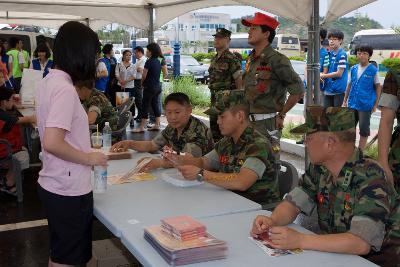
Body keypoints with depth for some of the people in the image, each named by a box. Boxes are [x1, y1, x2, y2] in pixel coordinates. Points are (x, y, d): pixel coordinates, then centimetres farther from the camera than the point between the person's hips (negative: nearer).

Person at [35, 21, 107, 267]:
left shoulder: (49, 81, 6)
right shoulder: (65, 89, -22)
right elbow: (52, 143, -29)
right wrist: (89, 158, -17)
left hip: (53, 184, 9)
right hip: (69, 190, -9)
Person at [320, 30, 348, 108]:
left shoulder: (342, 54, -11)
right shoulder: (330, 54, 11)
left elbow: (339, 73, -15)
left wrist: (323, 76, -9)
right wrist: (321, 74, -2)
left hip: (339, 90, -7)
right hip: (328, 89, 7)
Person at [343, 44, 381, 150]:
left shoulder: (373, 70, -6)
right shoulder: (353, 69, 6)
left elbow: (378, 87, -1)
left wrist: (376, 104, -4)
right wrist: (345, 101, 14)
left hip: (365, 105, -5)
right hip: (352, 104, 5)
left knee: (364, 129, 2)